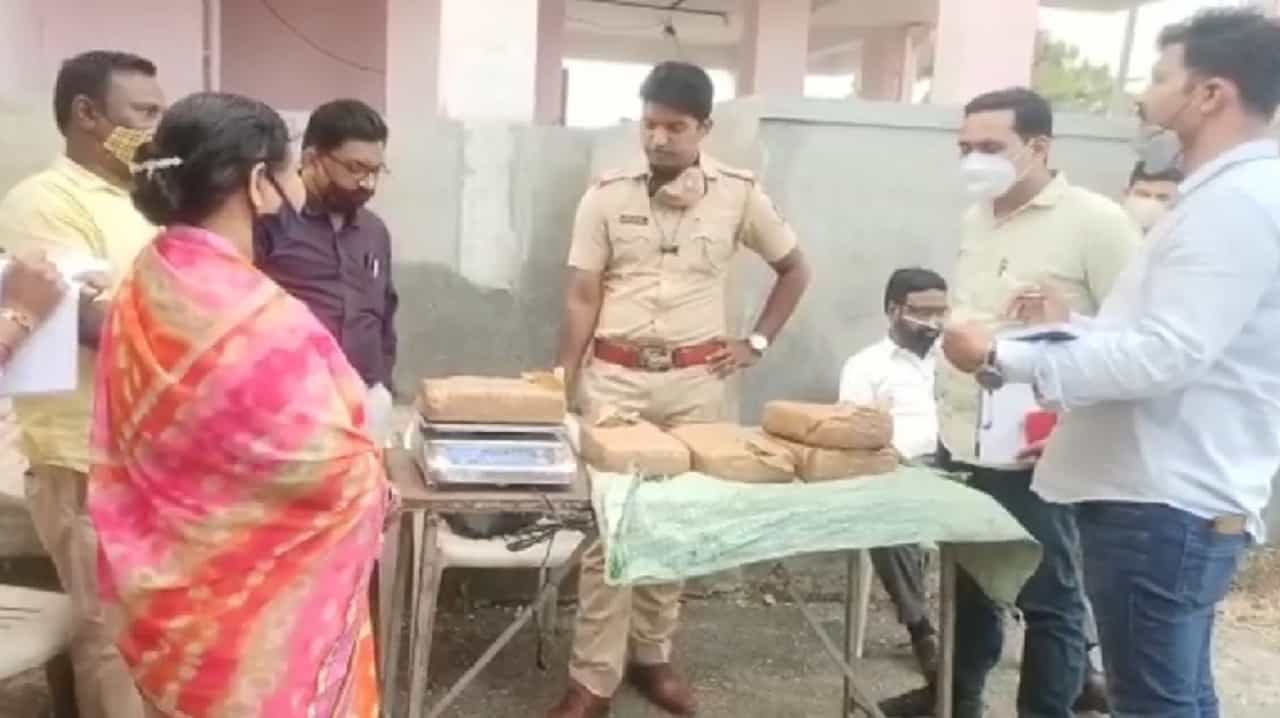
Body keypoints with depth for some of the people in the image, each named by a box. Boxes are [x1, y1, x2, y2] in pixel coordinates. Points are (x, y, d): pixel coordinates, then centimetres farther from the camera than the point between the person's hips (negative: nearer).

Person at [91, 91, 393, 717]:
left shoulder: (139, 293, -3)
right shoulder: (265, 325, -28)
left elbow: (125, 459, 5)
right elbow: (339, 477, -20)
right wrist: (378, 487, 1)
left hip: (169, 596, 8)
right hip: (257, 620, -7)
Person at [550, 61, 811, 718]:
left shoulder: (739, 195, -1)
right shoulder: (606, 195, -2)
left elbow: (795, 270, 13)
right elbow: (581, 299, 0)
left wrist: (756, 343, 5)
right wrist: (561, 390, -4)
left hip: (695, 381, 1)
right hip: (615, 378, -1)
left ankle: (650, 656, 26)